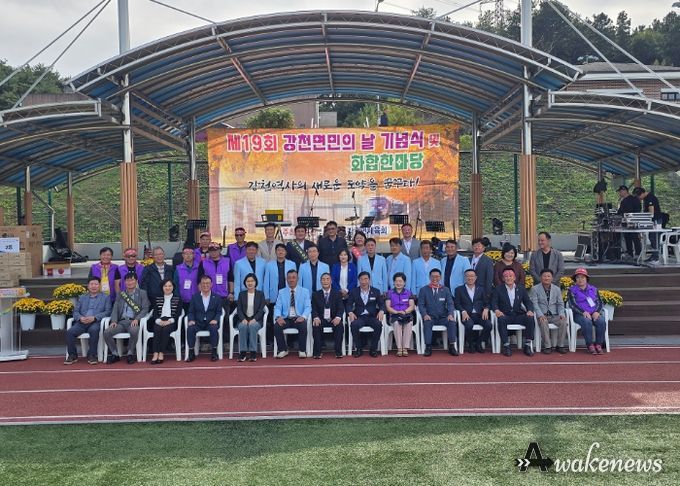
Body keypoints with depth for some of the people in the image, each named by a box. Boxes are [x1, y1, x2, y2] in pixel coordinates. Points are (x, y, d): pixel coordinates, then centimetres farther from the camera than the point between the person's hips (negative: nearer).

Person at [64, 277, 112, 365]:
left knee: (94, 330, -36)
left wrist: (94, 318, -13)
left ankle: (92, 355, -25)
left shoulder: (105, 297, 15)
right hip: (82, 322, 3)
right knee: (70, 331, -25)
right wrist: (80, 318, -8)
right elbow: (75, 311, 16)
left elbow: (107, 311, 2)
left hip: (96, 322, -3)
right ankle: (72, 355, -10)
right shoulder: (82, 297, 25)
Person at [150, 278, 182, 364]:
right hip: (159, 321, 2)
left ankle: (161, 354, -36)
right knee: (157, 329, -31)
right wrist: (159, 321, -11)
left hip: (171, 322, -2)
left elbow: (178, 313, 3)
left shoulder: (178, 299, 14)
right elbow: (155, 313, 11)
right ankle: (155, 354, -40)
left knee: (165, 329, -34)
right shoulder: (158, 299, 21)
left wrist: (169, 321, -13)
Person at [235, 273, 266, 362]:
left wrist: (254, 319, -18)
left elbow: (261, 309, -1)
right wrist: (243, 319, -16)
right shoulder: (241, 294, 12)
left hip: (256, 320, -1)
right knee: (243, 326, -34)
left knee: (252, 326, -35)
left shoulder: (260, 294, 8)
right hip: (243, 319, 1)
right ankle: (243, 352, -30)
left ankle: (253, 352, -33)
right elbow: (239, 309, 3)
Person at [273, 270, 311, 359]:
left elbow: (308, 307, -3)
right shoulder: (281, 292, 11)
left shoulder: (305, 291, 7)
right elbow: (277, 307, 4)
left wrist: (303, 317, -24)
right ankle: (283, 350, -8)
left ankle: (302, 350, -15)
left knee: (303, 326, -34)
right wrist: (278, 317, -19)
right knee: (276, 326, -28)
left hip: (299, 319, -2)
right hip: (286, 319, 2)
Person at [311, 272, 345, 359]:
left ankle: (338, 352, -23)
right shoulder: (315, 294, 11)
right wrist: (316, 318, -20)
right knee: (316, 326, -32)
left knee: (340, 326, -32)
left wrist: (338, 317, -22)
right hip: (321, 319, 0)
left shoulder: (337, 293, 10)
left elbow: (341, 308, 0)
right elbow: (314, 309, 3)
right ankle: (317, 352, -25)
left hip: (334, 319, 0)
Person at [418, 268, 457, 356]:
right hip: (430, 317, -1)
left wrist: (450, 314, -16)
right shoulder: (423, 290, 10)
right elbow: (421, 305, 2)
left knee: (452, 322, -28)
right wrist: (425, 315, -18)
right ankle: (428, 347, -32)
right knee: (427, 323, -34)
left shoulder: (445, 290, 14)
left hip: (443, 317, 1)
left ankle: (452, 346, -22)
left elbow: (450, 304, 5)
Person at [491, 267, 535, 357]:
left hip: (518, 316, 2)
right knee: (501, 319, -36)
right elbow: (494, 302, -1)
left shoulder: (521, 288, 14)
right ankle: (506, 346, -29)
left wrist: (530, 310, -12)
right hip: (505, 315, -2)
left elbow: (528, 302, 10)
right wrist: (496, 310, -24)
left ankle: (528, 345, -17)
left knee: (530, 318, -26)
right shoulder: (498, 289, 7)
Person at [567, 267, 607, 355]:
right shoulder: (572, 290, 9)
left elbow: (599, 302, 11)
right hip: (580, 314, -3)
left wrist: (597, 312, -10)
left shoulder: (593, 289, 20)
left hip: (594, 313, 3)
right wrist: (584, 312, -19)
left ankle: (598, 344, -22)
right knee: (587, 322, -35)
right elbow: (572, 304, -4)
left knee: (601, 321, -29)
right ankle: (590, 345, -28)